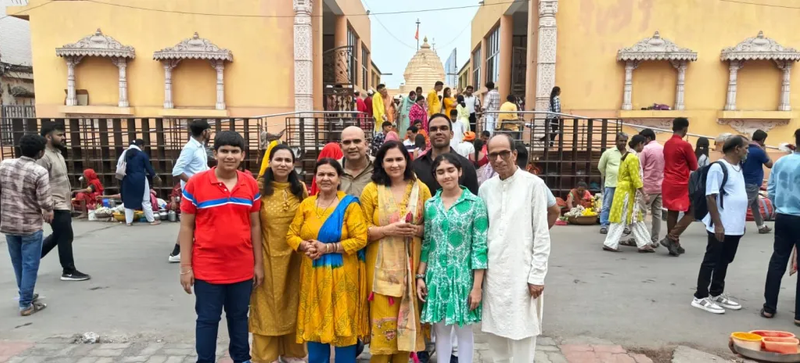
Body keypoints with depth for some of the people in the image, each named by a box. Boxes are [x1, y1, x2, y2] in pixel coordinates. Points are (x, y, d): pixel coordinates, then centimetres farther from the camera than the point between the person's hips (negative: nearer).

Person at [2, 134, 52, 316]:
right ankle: (26, 304, 9)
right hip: (30, 225, -6)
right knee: (29, 265, 4)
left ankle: (26, 295, 37)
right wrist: (49, 213, 3)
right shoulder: (40, 172, -18)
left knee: (18, 263, 20)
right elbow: (45, 202, -18)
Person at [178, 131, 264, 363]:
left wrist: (259, 264, 6)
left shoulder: (251, 184, 1)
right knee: (207, 319, 9)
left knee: (239, 316, 17)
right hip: (207, 268, -3)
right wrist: (185, 266, -5)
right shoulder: (196, 183, -8)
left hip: (242, 268, 3)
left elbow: (255, 225, 7)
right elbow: (186, 227, -3)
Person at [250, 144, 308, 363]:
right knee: (267, 303, 6)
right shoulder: (260, 187, -7)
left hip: (294, 254, 3)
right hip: (268, 254, -3)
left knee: (292, 302, 13)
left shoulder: (300, 188, 4)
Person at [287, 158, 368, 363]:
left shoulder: (349, 204, -6)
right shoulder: (306, 204, 7)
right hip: (313, 275, 4)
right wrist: (305, 246, -14)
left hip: (341, 275, -4)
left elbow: (360, 239, -12)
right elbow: (291, 235, 7)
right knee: (314, 324, 12)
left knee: (343, 325, 5)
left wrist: (328, 247, -17)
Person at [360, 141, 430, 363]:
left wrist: (417, 230, -12)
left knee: (407, 318, 8)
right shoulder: (371, 190, 0)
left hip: (411, 265, 2)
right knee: (383, 319, 0)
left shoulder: (421, 189, 5)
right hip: (382, 266, -2)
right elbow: (363, 231, -3)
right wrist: (389, 229, -18)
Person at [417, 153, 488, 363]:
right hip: (437, 277, 3)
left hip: (463, 277, -3)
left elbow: (480, 246, -8)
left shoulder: (475, 203, -7)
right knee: (441, 330, 13)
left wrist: (477, 286, -11)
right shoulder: (430, 205, 4)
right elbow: (426, 244, 9)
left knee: (464, 330, 10)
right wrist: (420, 276, 4)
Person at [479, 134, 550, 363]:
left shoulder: (533, 184, -7)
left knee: (521, 335, 2)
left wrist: (537, 275, -9)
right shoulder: (486, 187, 6)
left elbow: (542, 234, -7)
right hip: (493, 273, 5)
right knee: (494, 333, 14)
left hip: (521, 274, -4)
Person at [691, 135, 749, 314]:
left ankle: (717, 294, 27)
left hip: (735, 226, 9)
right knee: (712, 261, 0)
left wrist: (742, 222, 19)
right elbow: (711, 197, -18)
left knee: (724, 262, 16)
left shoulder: (738, 168, 13)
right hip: (721, 227, -9)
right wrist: (718, 224, -20)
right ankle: (701, 297, 8)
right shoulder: (718, 167, -15)